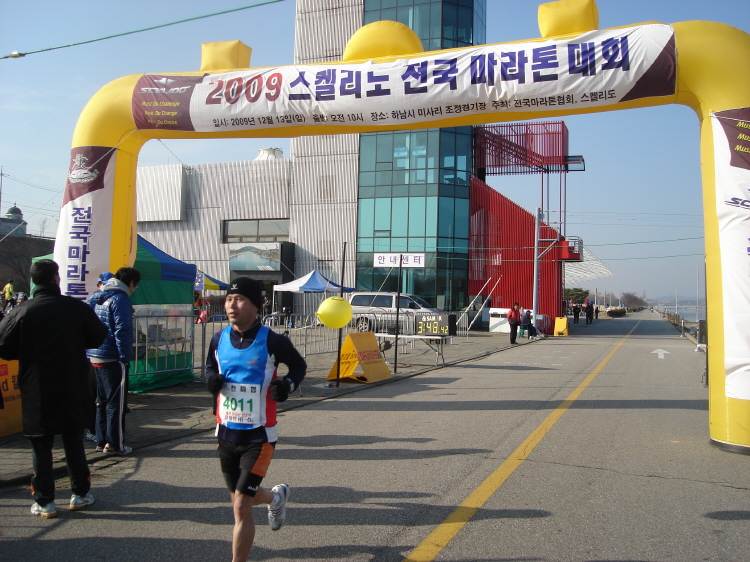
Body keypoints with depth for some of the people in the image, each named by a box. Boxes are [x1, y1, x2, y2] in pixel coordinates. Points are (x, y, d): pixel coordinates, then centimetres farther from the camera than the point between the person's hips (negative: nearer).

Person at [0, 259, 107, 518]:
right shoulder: (77, 308, -7)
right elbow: (98, 337, 1)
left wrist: (30, 351, 11)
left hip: (36, 393, -1)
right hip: (73, 392, 1)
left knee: (41, 447, 9)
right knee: (74, 442, 14)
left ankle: (44, 502, 13)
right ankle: (80, 494, 23)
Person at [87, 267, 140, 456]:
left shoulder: (95, 297, 14)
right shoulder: (120, 299, -13)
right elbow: (122, 331, -19)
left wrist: (88, 352, 19)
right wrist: (125, 357, -15)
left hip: (94, 356, 9)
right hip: (112, 358, -8)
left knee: (102, 401, 17)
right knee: (117, 402, 0)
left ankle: (102, 441, 23)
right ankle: (114, 444, 4)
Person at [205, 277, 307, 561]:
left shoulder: (272, 341, -14)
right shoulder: (219, 339, 0)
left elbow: (299, 365, 2)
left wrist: (288, 384, -17)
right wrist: (211, 379, -5)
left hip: (258, 436, -5)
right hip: (227, 433, 6)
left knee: (241, 508, -8)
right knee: (239, 499, 21)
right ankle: (276, 497, 53)